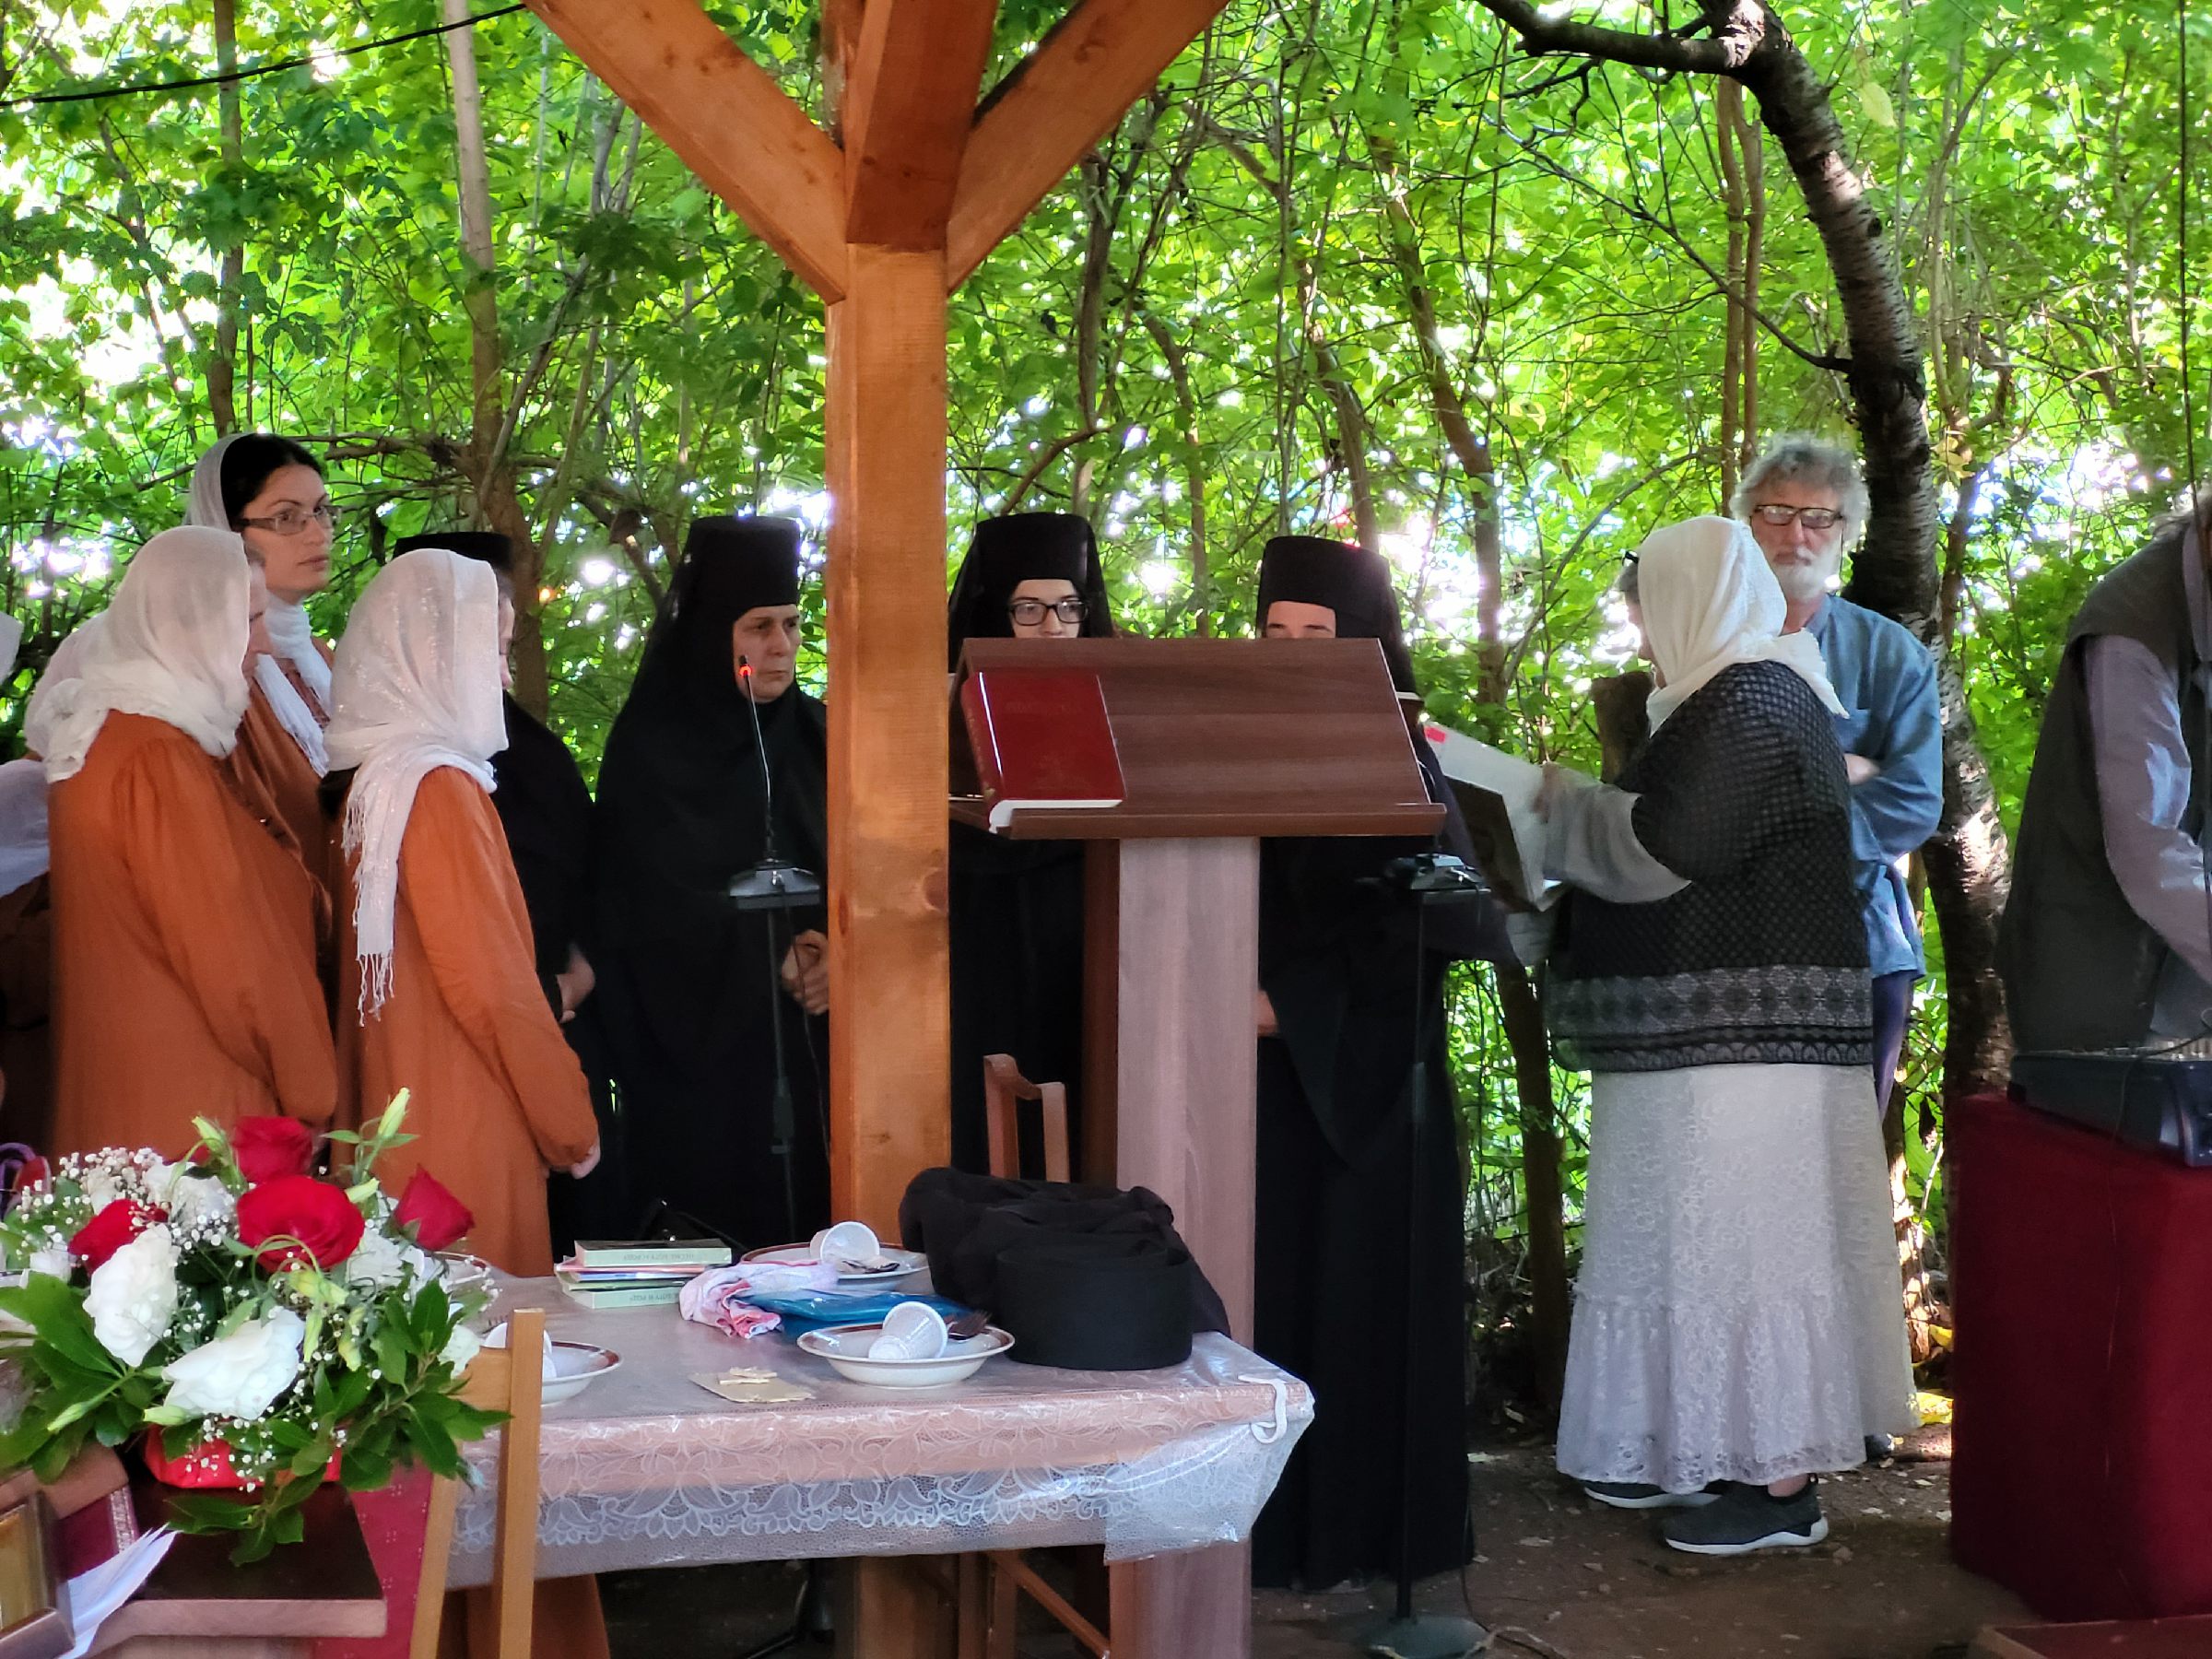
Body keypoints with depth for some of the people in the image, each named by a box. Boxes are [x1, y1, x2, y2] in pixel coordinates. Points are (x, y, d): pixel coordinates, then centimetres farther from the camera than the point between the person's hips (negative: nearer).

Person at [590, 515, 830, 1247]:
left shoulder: (814, 736, 10)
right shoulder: (652, 749, -3)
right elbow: (656, 903, -8)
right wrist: (774, 958, -12)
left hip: (814, 1046, 4)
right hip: (702, 1042, -4)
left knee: (812, 1211, 1)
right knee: (717, 1231, -4)